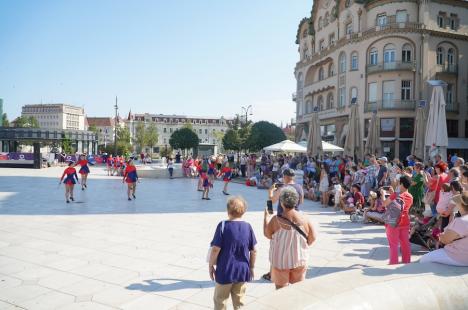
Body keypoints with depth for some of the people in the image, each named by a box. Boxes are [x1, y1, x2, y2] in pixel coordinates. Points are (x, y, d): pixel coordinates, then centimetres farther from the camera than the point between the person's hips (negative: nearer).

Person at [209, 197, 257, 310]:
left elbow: (215, 249, -16)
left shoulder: (223, 226, -15)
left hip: (225, 271, -3)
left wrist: (211, 265, -2)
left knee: (220, 301, 15)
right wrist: (252, 267, 14)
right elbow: (253, 251, 1)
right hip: (242, 271, 3)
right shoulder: (248, 227, -4)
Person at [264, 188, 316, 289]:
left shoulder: (276, 220, -20)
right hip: (299, 260, 2)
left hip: (281, 261, -2)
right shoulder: (304, 219, -12)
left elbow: (267, 234, -4)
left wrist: (266, 217, 8)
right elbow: (312, 238, -4)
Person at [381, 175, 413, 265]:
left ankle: (394, 262, 4)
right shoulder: (410, 197, 5)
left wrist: (383, 194, 4)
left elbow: (384, 204, -10)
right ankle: (406, 261, 22)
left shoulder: (395, 195, -14)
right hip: (405, 222, 5)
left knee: (393, 244, 1)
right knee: (405, 243, 13)